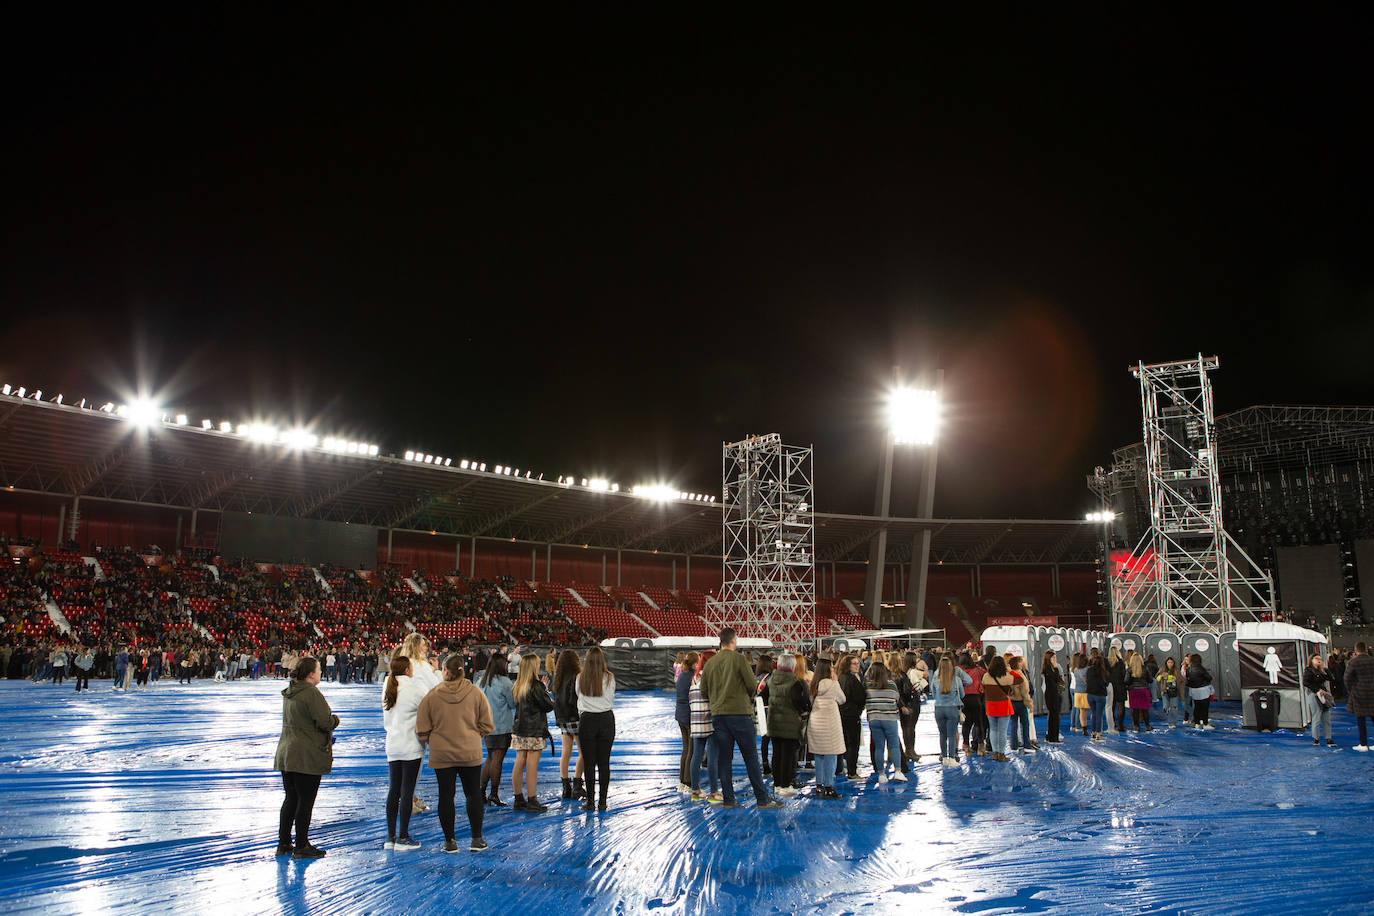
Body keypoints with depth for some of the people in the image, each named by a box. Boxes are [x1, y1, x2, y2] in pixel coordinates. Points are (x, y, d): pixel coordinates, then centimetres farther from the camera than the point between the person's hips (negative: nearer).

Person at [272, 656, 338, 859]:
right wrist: (336, 719, 1)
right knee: (306, 801, 1)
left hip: (287, 754, 9)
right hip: (308, 757, -9)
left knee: (291, 799, 17)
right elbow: (325, 722, -21)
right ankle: (301, 846, 7)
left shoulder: (289, 693, 11)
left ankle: (283, 843, 24)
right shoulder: (312, 693, -18)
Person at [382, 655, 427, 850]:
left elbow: (385, 721, 17)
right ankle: (403, 837, 2)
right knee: (407, 791, -2)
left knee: (394, 790, 10)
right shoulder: (414, 688, -11)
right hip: (411, 746, -6)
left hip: (392, 745, 6)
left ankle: (390, 836, 14)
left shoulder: (387, 689, 9)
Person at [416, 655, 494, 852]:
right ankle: (476, 839, 16)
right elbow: (486, 725, 0)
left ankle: (449, 841, 13)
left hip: (441, 754, -1)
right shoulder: (475, 693, -5)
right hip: (471, 753, 1)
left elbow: (422, 731, -3)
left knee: (446, 795, 8)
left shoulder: (432, 696, -7)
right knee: (473, 794, 12)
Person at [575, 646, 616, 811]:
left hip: (587, 721, 0)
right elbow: (611, 700, 5)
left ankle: (590, 800, 9)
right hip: (606, 719, 0)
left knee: (589, 762, 6)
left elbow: (579, 698, 7)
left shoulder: (580, 679, -3)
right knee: (604, 762, 5)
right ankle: (602, 801, 7)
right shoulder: (609, 678, -4)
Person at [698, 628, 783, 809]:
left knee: (724, 758, 9)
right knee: (751, 757, 0)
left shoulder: (710, 663, 8)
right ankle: (762, 798, 2)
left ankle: (728, 799, 10)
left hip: (717, 715, 5)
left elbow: (704, 691, 10)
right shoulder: (739, 659, -7)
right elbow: (752, 685, -8)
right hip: (740, 712, -5)